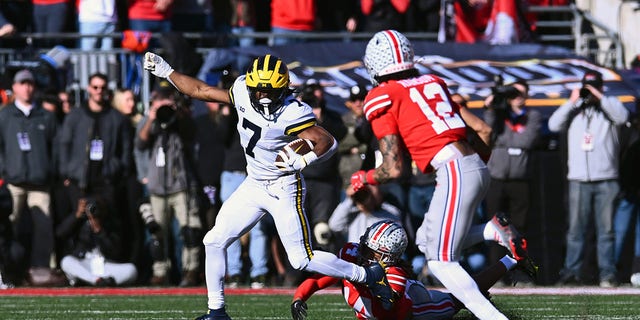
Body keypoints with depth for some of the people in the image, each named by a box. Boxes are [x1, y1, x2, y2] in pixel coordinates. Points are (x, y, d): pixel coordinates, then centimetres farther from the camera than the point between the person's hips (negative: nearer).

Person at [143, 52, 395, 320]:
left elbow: (328, 142, -26)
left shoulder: (291, 113, -27)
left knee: (303, 260, -7)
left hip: (283, 189, -7)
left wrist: (302, 161, -37)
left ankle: (370, 275, 10)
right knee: (215, 241, 3)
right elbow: (201, 91, 5)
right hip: (253, 185, 7)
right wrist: (166, 71, 7)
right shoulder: (243, 93, -7)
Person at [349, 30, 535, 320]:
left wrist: (363, 178, 16)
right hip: (478, 167, 8)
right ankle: (496, 231, 3)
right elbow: (483, 130, 19)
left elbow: (394, 170, -4)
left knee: (440, 260, -2)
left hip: (454, 173, -8)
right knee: (426, 241, 21)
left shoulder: (382, 99, 0)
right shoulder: (432, 83, 20)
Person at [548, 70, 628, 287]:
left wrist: (600, 97, -10)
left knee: (606, 229, -1)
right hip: (579, 180, 1)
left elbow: (622, 116, -11)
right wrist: (572, 102, -4)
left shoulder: (609, 107, 9)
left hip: (606, 180, -1)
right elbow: (554, 125, 2)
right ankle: (571, 271, 4)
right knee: (576, 229, 1)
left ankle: (607, 273, 0)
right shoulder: (574, 110, 13)